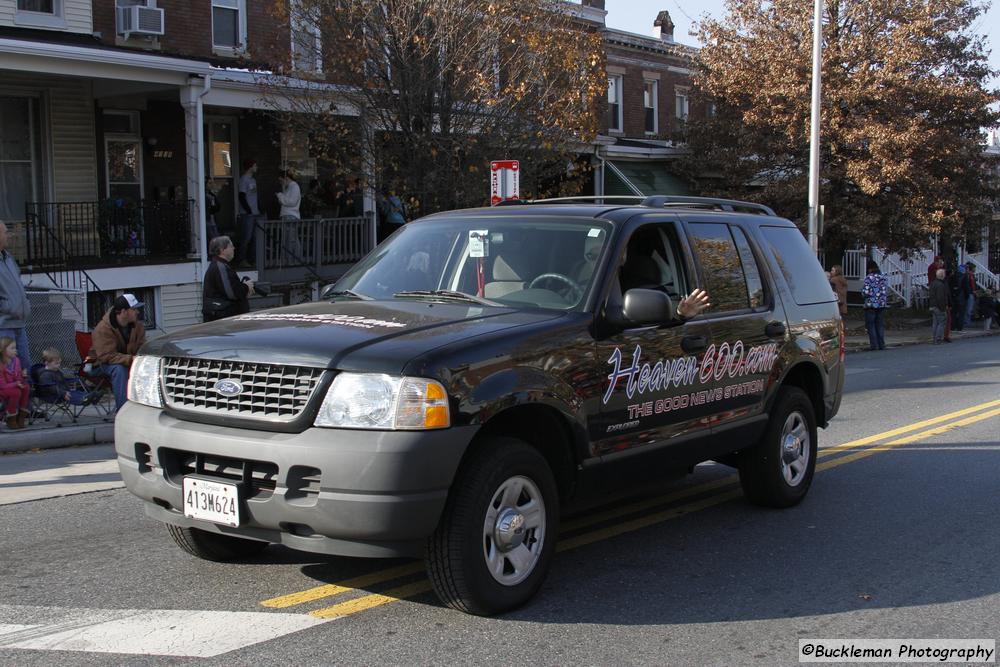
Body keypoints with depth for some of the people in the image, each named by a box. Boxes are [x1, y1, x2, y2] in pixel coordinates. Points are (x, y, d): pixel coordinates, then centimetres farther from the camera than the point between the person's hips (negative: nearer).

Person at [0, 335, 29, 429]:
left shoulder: (16, 360, -1)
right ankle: (11, 421, -14)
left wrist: (22, 376, -14)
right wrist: (16, 384, -31)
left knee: (26, 388, -20)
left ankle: (21, 418, -10)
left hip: (14, 386, 7)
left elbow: (18, 377, 9)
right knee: (16, 392, -31)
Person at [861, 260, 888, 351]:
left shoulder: (869, 278, -11)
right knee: (880, 325, 11)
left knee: (871, 325, 2)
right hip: (882, 305, 5)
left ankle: (874, 345, -2)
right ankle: (881, 345, 10)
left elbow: (865, 292, -15)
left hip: (871, 304, -5)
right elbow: (887, 291, 10)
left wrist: (862, 290, 5)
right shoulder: (883, 277, 6)